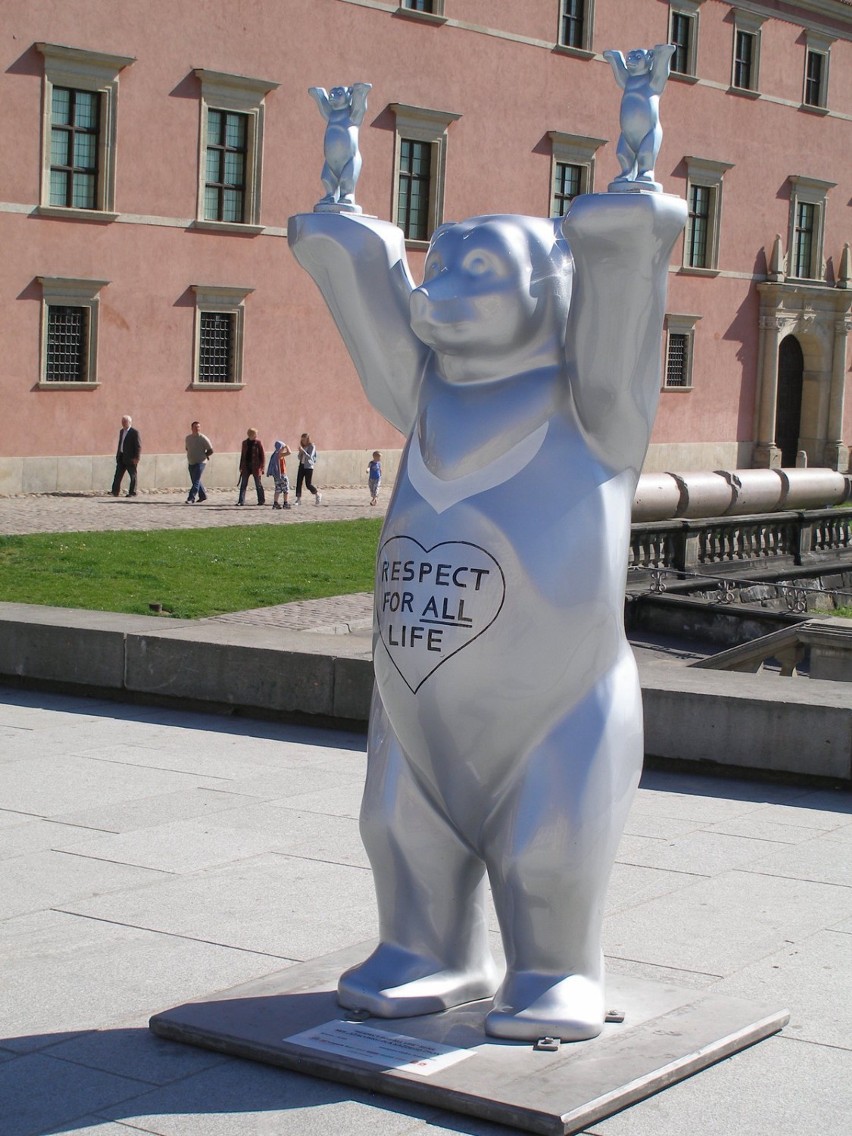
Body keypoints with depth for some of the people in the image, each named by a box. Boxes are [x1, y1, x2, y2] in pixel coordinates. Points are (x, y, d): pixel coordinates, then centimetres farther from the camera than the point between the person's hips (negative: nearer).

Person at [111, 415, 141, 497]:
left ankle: (132, 492, 9)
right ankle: (115, 492, 6)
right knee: (118, 475, 4)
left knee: (133, 475, 3)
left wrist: (136, 458, -17)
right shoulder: (121, 431, 14)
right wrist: (118, 455, 15)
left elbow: (138, 446, -13)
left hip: (130, 458, -7)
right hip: (121, 457, 7)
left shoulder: (134, 432, -11)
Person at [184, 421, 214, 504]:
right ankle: (203, 496, 27)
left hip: (200, 463, -6)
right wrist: (191, 456, 12)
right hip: (191, 463, 7)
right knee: (195, 481, 12)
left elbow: (210, 450, -5)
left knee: (196, 481, -13)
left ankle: (191, 498, -15)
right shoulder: (188, 438, 7)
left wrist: (203, 456, 1)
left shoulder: (203, 438, -9)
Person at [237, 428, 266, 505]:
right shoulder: (245, 442, 10)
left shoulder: (258, 443, -3)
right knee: (243, 484, 0)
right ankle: (241, 501, 0)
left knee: (258, 484, 4)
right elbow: (242, 455, 16)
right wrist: (241, 467, 12)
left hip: (255, 467, -4)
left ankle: (262, 501, 14)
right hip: (246, 466, 4)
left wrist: (261, 467, -8)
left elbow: (262, 455, -2)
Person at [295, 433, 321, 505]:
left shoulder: (312, 446, -8)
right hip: (301, 466, 6)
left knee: (308, 484, -5)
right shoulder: (303, 447, 11)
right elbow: (299, 458, 14)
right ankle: (298, 499, 1)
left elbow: (309, 457, -19)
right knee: (298, 483, -2)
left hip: (308, 467, -6)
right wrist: (300, 452, -6)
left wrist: (303, 451, -27)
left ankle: (317, 495, 19)